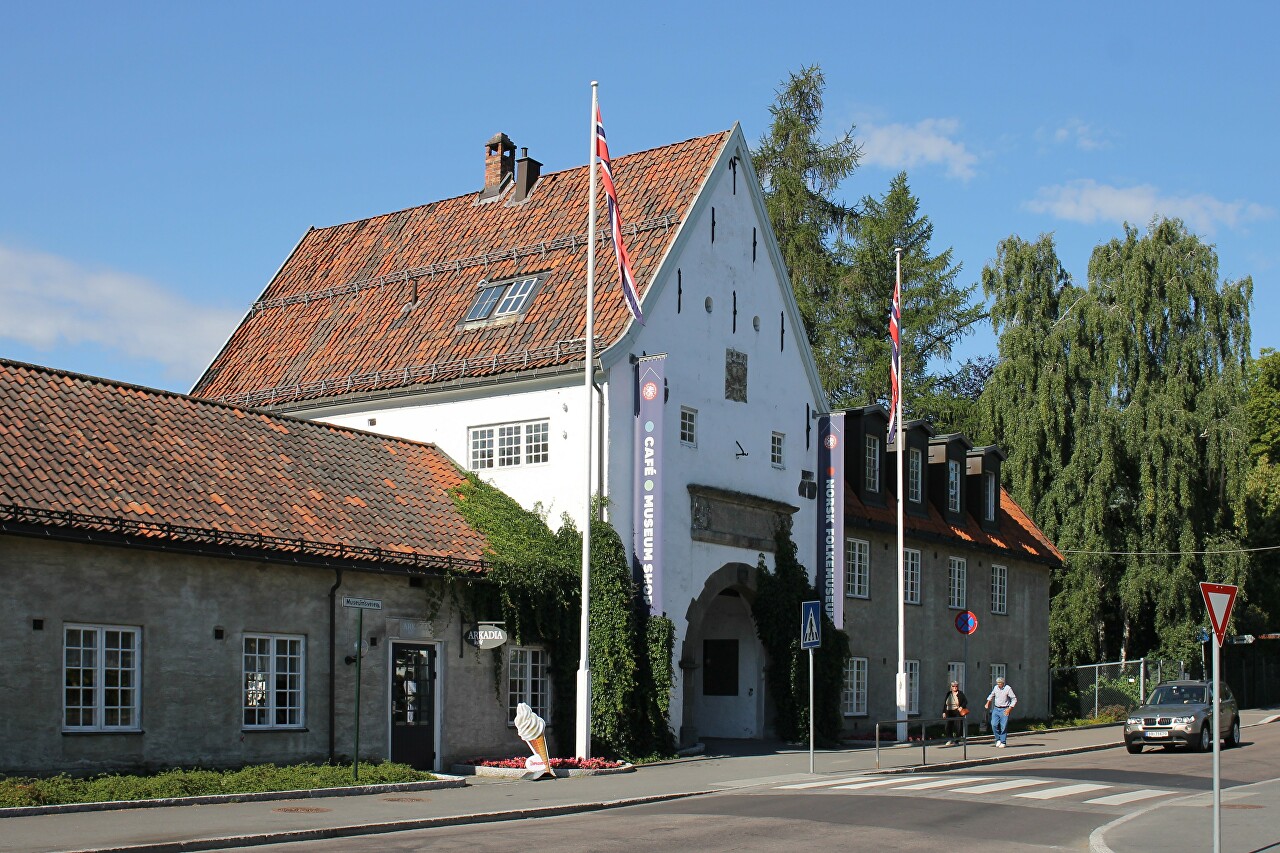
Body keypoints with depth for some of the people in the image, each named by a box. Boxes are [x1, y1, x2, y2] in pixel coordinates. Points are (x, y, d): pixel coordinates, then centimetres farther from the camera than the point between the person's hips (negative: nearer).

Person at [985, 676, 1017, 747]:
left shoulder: (1008, 689, -9)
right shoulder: (995, 688, 6)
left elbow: (1014, 699, -7)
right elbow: (991, 695, 27)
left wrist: (1009, 709, -14)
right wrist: (988, 702, 14)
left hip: (1004, 710, -4)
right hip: (996, 709, 4)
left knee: (1003, 727, -4)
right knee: (994, 725, -8)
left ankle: (1002, 742, 4)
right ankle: (998, 739, 8)